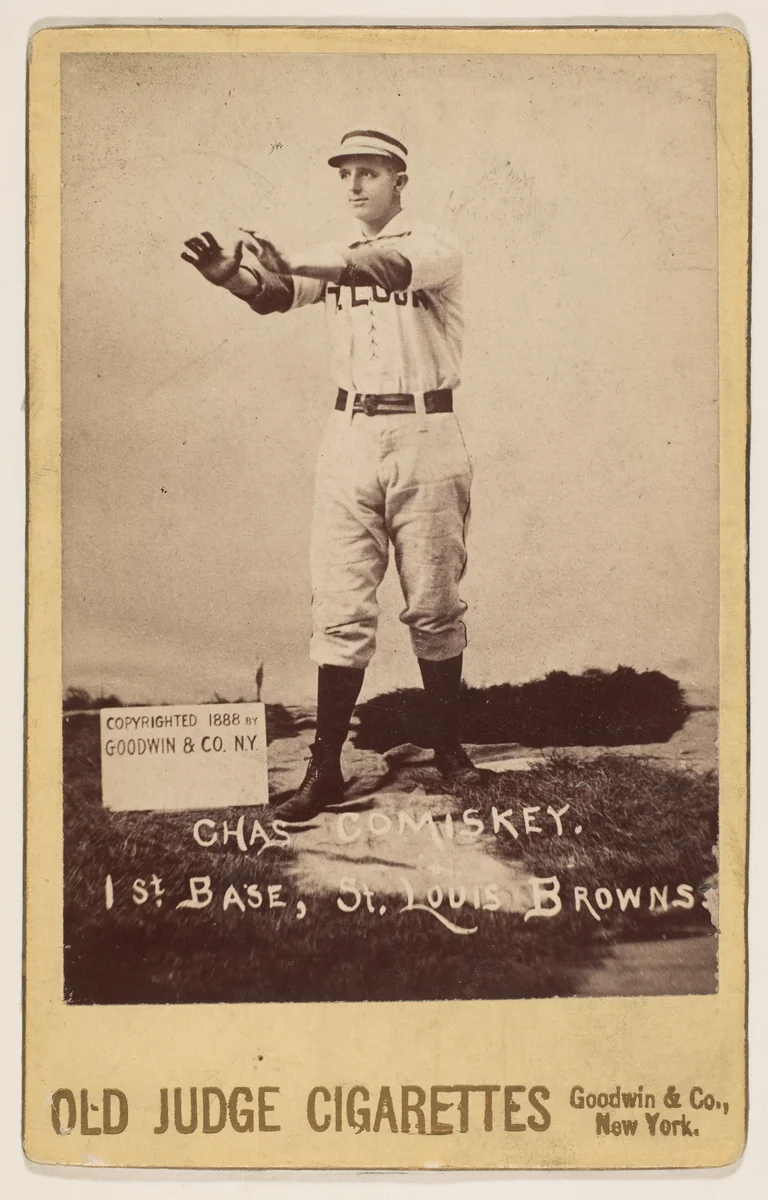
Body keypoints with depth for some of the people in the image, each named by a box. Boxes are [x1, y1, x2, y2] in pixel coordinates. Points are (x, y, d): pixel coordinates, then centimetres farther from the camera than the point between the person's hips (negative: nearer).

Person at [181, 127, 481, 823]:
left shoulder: (436, 249, -2)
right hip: (350, 434, 4)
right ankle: (326, 770, 1)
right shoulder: (334, 258, 12)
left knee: (434, 606, 5)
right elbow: (274, 294, -7)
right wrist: (232, 276, -29)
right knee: (341, 608, 0)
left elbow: (389, 268, -25)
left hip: (425, 435, -3)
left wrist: (296, 264, -38)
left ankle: (449, 747, 21)